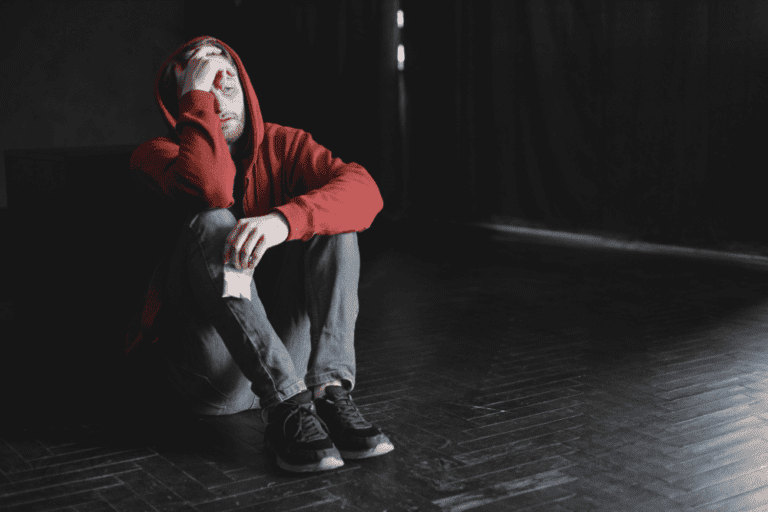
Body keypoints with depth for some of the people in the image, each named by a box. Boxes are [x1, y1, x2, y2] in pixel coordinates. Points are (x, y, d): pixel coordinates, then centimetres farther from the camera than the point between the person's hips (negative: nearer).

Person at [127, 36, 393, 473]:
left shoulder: (281, 145, 4)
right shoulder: (155, 156, -1)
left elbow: (364, 190, -17)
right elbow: (210, 189, -26)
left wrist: (284, 219, -34)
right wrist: (196, 96, -17)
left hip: (286, 346, 3)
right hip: (210, 372, -2)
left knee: (326, 217, -15)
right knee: (212, 224, -26)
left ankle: (331, 389, -30)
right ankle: (288, 408, -36)